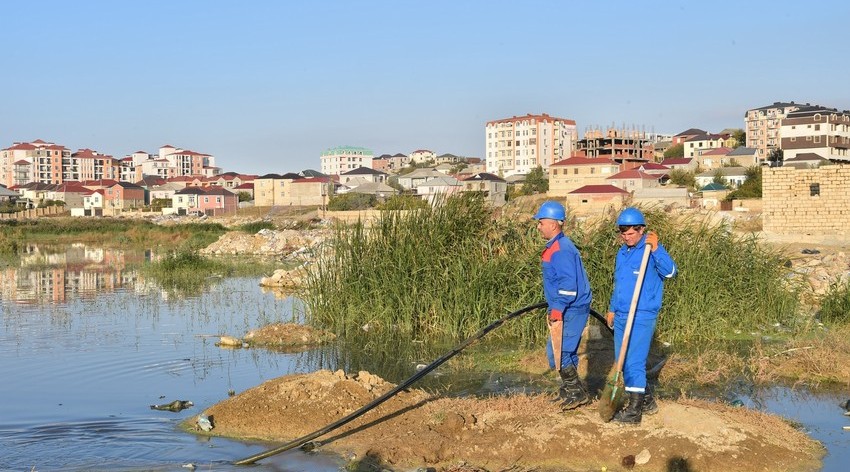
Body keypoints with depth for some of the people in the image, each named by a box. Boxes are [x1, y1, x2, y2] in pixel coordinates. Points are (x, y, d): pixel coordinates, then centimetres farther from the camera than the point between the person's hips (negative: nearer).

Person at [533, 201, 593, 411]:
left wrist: (556, 313, -27)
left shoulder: (561, 250, -20)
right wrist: (554, 310, 27)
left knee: (557, 352, -9)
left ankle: (577, 392, 1)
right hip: (568, 310, 10)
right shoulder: (556, 246, 13)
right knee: (565, 352, 17)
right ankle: (570, 390, 27)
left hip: (572, 311, -10)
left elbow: (568, 285, -26)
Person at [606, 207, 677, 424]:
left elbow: (670, 271, -26)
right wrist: (612, 309, 28)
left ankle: (634, 410, -2)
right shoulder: (622, 253, 15)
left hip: (642, 317, -8)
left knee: (634, 362, -9)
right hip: (621, 316, 8)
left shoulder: (652, 251, -9)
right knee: (622, 361, 14)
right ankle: (646, 400, 28)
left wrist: (656, 249, -36)